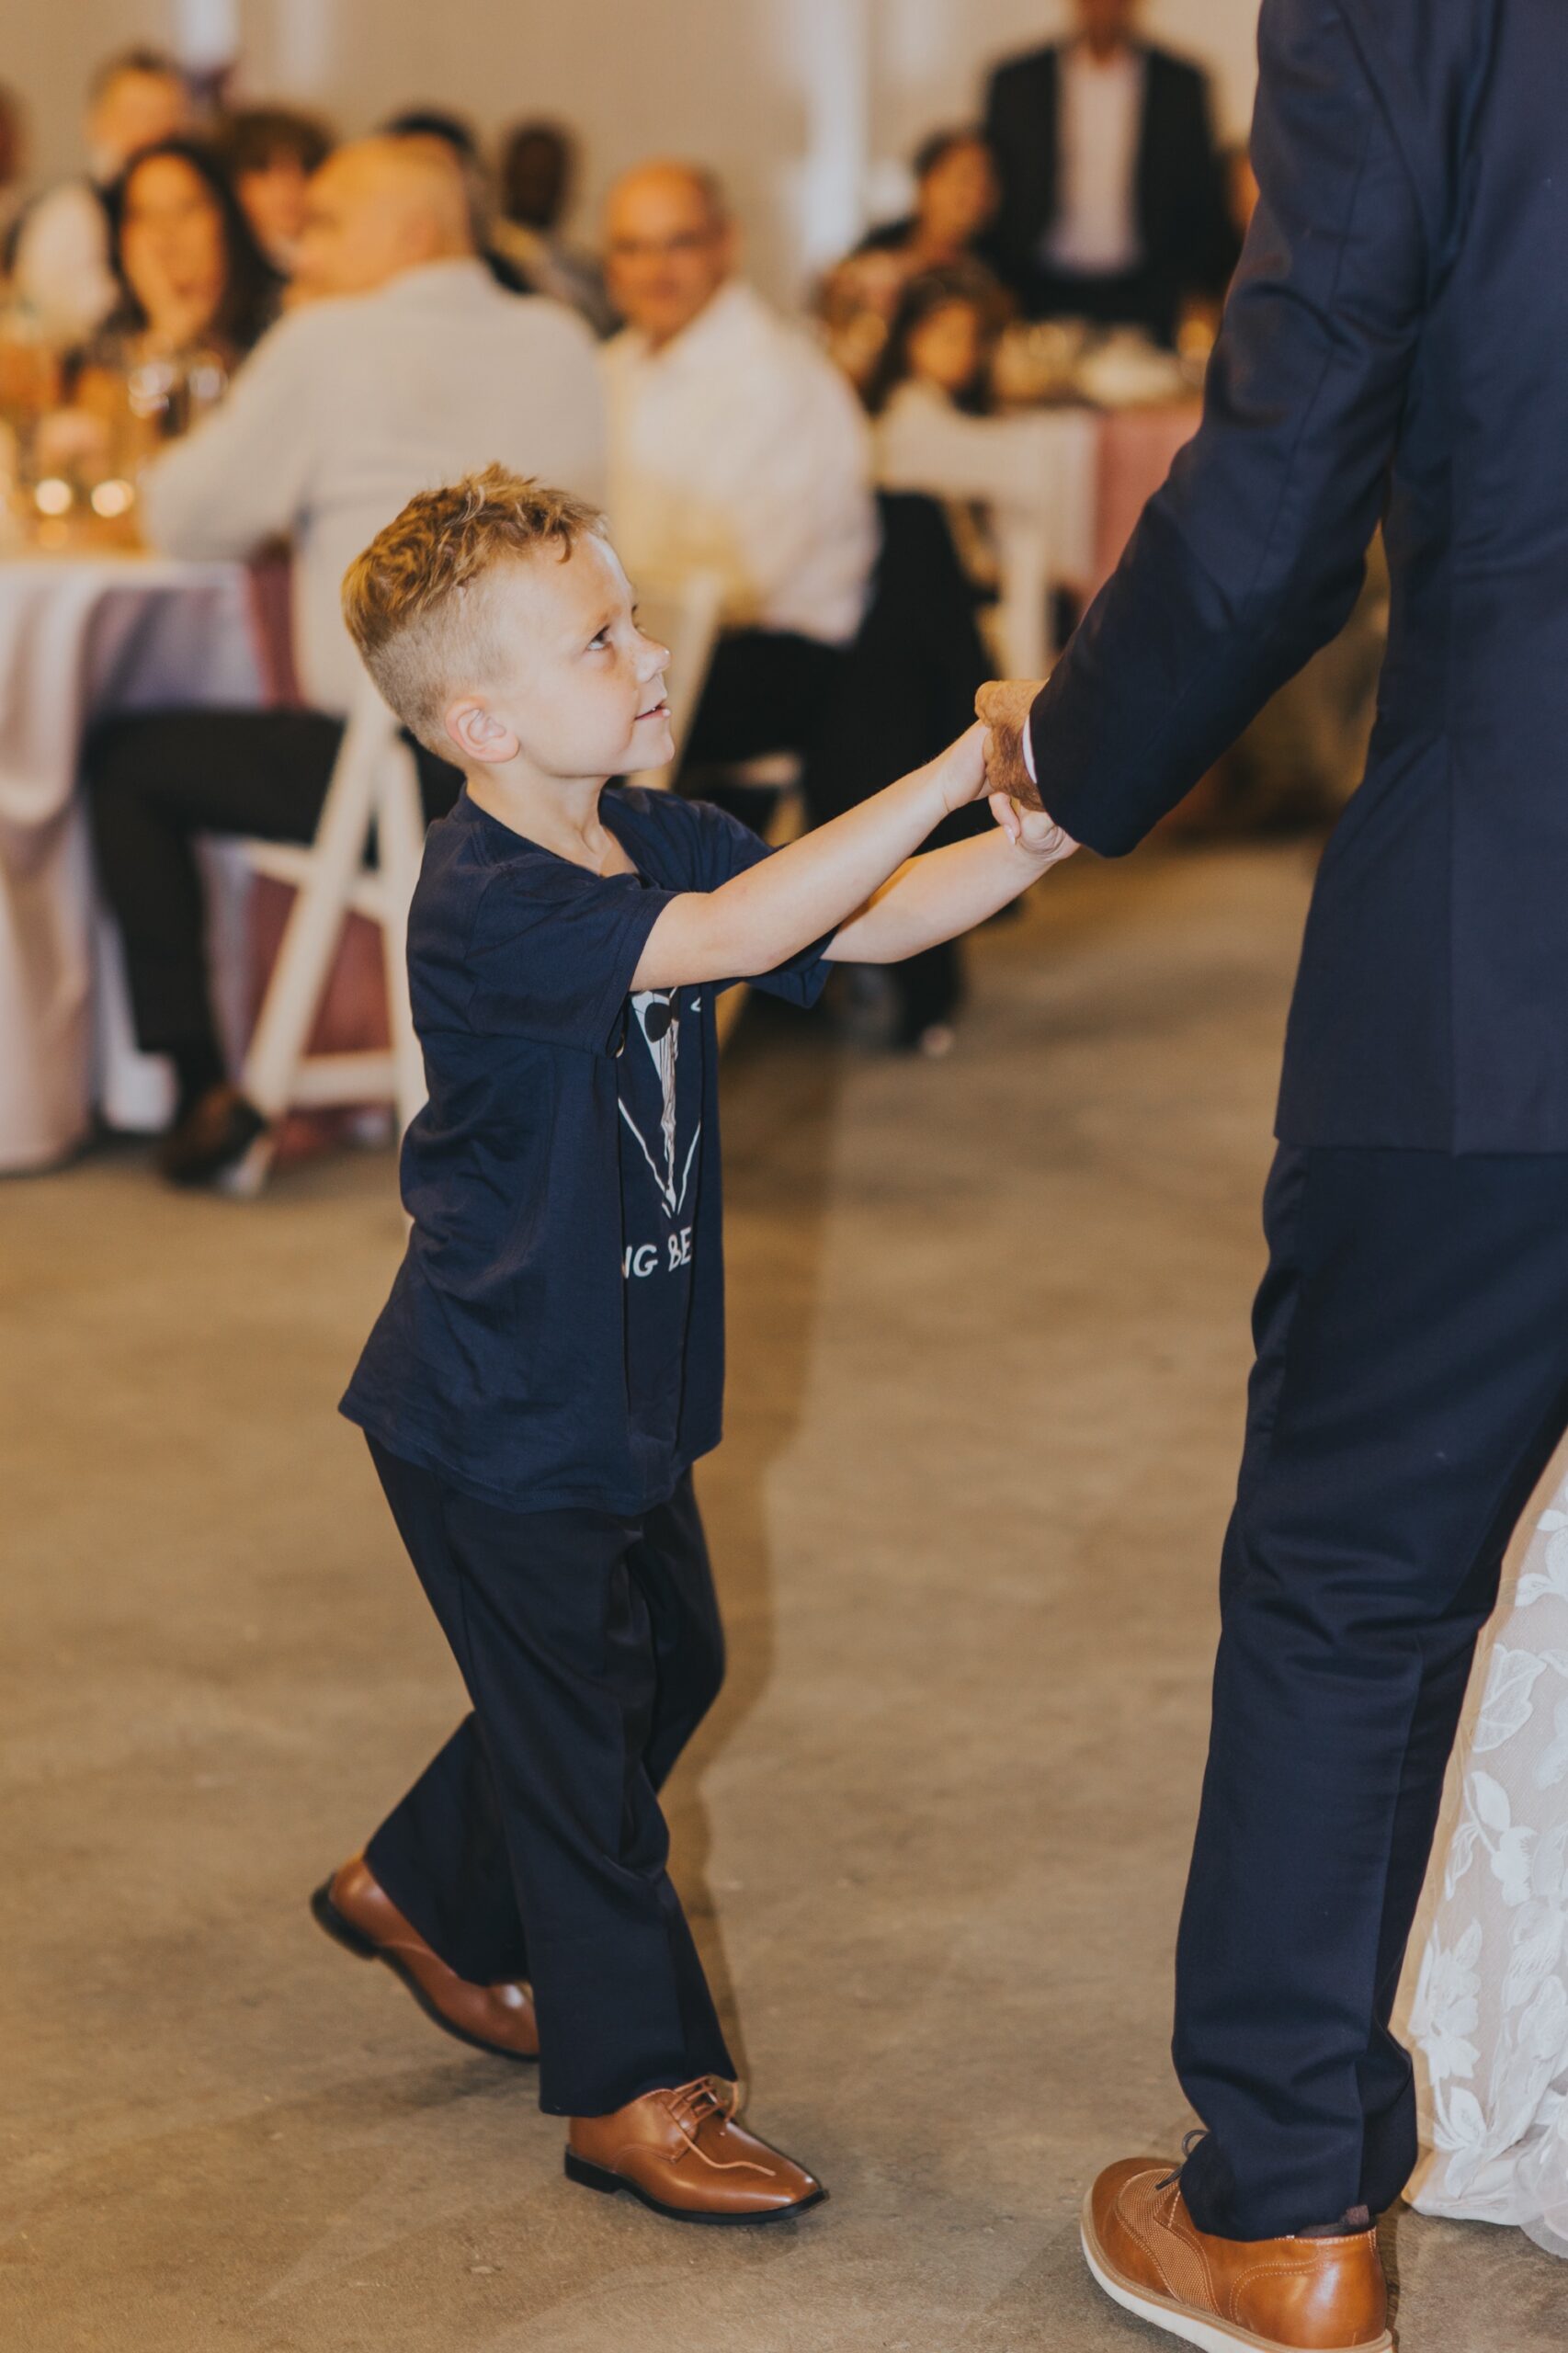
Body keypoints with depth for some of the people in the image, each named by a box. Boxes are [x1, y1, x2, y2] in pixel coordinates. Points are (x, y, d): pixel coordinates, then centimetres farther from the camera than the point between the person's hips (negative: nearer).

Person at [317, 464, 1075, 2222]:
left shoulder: (660, 842, 1)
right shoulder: (485, 903, -27)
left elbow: (871, 924, -1)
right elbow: (731, 935, -39)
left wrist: (1032, 839, -19)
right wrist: (955, 771, -40)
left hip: (618, 1384, 9)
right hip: (493, 1412, -9)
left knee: (665, 1660, 21)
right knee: (579, 1720, 0)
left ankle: (423, 1896, 41)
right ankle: (632, 2090, 13)